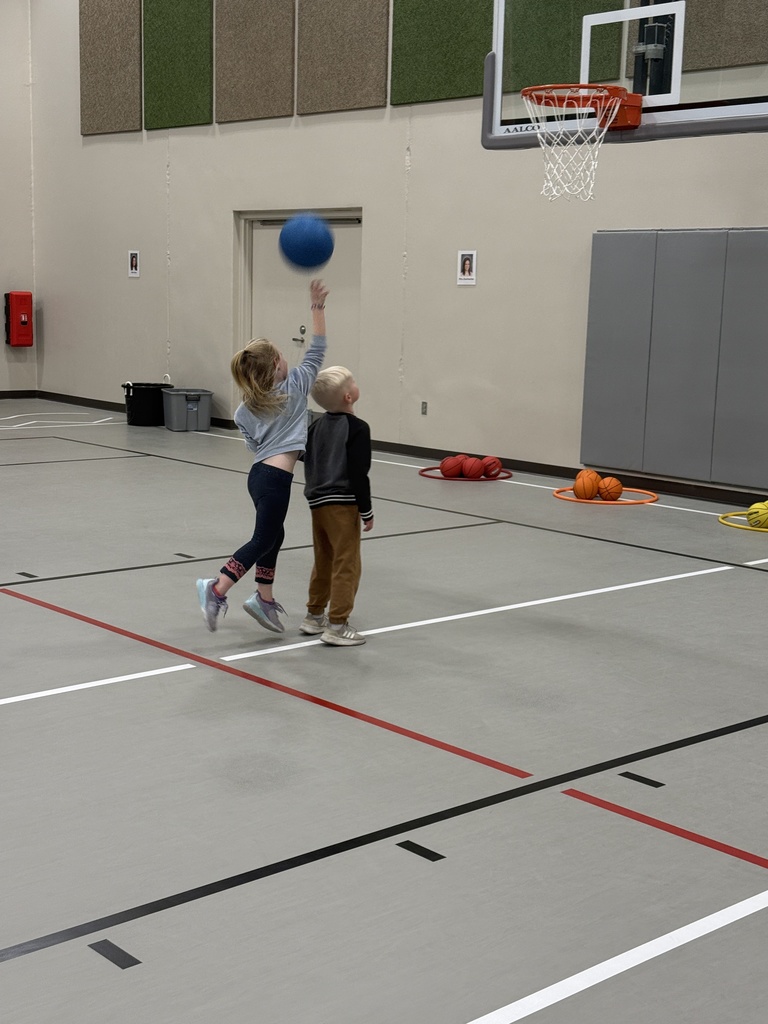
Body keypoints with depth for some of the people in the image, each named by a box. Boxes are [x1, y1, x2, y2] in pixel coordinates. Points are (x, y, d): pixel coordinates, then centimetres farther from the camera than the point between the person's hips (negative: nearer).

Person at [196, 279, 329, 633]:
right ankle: (216, 589, -13)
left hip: (259, 473, 7)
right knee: (262, 540, -3)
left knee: (273, 535, 20)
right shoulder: (295, 386, -3)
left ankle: (264, 598, 25)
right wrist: (318, 308, 7)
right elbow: (317, 350, 4)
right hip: (276, 478, -7)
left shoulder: (244, 410, 7)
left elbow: (253, 444, 14)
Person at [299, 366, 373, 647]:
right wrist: (366, 511, -8)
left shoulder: (317, 426, 11)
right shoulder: (357, 429, -12)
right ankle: (337, 626, -2)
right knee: (346, 565, -2)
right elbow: (358, 474, -15)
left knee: (323, 562, 20)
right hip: (343, 505, -8)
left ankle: (314, 616, 29)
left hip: (317, 502, 8)